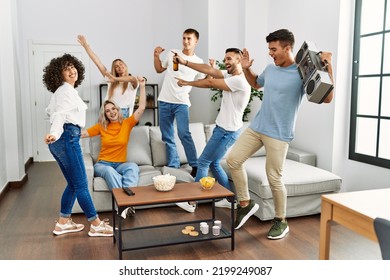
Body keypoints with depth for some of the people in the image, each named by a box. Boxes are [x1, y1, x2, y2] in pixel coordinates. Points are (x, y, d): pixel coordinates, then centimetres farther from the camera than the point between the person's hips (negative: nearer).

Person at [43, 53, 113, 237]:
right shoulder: (67, 90, -10)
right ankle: (96, 225, 2)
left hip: (61, 140, 10)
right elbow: (59, 114, -26)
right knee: (81, 185, -5)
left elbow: (50, 110, 35)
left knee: (73, 184, 15)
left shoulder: (63, 91, 20)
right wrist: (54, 133, -43)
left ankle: (63, 223, 22)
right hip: (67, 138, -10)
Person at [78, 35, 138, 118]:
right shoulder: (111, 80, 11)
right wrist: (85, 45, 7)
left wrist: (116, 79, -20)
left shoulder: (132, 83, 1)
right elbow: (98, 62, 9)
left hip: (124, 115, -2)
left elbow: (133, 79, -26)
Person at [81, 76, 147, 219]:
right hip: (102, 164, 0)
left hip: (120, 164, 0)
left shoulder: (127, 124, 5)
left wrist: (142, 86, -9)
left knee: (133, 167, -36)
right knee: (110, 172, -39)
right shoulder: (101, 127, 8)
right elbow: (82, 133, 5)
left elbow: (141, 108, -3)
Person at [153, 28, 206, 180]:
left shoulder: (198, 62, 5)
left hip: (181, 102, -3)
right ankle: (173, 165, 18)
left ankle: (195, 165, -10)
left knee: (183, 134, -19)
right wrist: (156, 55, 7)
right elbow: (159, 69, 22)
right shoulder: (172, 54, 9)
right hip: (164, 101, 3)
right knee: (167, 136, 7)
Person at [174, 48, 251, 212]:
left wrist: (187, 83, -5)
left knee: (203, 162, -2)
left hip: (227, 131, -10)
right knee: (213, 163, 16)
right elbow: (209, 70, 0)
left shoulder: (240, 81, -21)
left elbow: (210, 83, -17)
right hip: (222, 128, 10)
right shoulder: (229, 75, 9)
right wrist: (184, 62, -10)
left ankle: (192, 202, 9)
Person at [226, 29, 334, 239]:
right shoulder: (270, 69, 9)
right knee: (233, 160, 2)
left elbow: (327, 98, -19)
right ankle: (245, 203, 18)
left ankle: (281, 221, 20)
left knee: (274, 179, -2)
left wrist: (328, 67, -24)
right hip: (256, 127, 7)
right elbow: (256, 84, 30)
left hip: (278, 134, -7)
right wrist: (246, 69, 14)